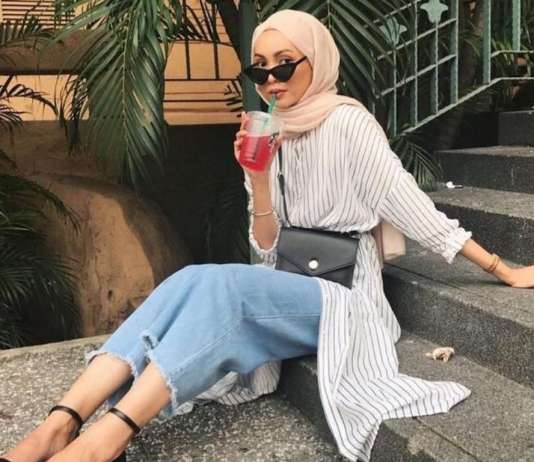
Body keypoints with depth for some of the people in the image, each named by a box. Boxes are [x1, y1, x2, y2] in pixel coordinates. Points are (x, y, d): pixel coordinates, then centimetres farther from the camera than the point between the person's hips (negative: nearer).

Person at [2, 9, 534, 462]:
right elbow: (269, 252, 7)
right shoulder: (275, 137, 10)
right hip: (294, 294, 6)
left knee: (220, 283, -30)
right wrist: (258, 179, -10)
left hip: (343, 300, -6)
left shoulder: (346, 121, -9)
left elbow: (412, 206, -8)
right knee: (190, 280, -22)